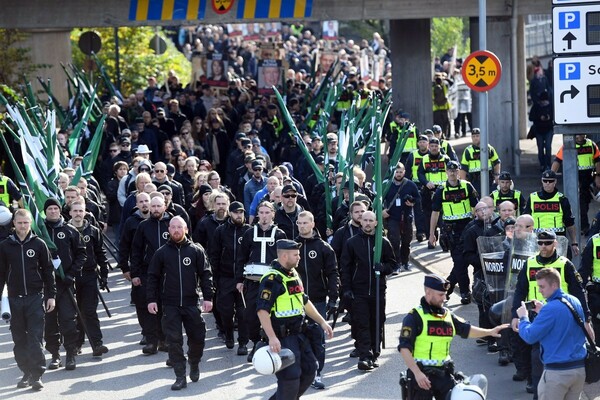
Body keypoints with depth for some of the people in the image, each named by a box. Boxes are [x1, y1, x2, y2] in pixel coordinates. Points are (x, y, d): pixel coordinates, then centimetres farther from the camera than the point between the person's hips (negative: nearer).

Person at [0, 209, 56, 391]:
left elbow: (48, 271, 6)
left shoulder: (39, 244, 2)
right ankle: (26, 373, 15)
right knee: (19, 339, 6)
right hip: (15, 299, 2)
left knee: (35, 338, -7)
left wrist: (51, 295, 2)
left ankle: (37, 374, -7)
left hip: (35, 298, -2)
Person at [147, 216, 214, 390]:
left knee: (197, 337, 5)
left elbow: (205, 275, 3)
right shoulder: (161, 252, 4)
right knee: (174, 340, -5)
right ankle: (180, 377, 0)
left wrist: (208, 297, -3)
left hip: (191, 303, 0)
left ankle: (194, 363, 34)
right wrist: (151, 299, 0)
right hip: (170, 305, 0)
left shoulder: (196, 251, 2)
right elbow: (153, 277, 7)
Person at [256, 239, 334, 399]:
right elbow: (262, 310, -24)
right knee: (291, 375, -11)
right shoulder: (272, 279, -17)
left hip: (297, 334, 9)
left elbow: (304, 302, 24)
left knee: (310, 368, 13)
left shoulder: (294, 275, 12)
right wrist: (272, 338, -30)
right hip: (281, 337, -9)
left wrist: (322, 322, 22)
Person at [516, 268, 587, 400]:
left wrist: (523, 318, 3)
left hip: (557, 371, -7)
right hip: (580, 367, 8)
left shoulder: (551, 309, -19)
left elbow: (530, 337, -14)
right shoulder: (575, 301, 7)